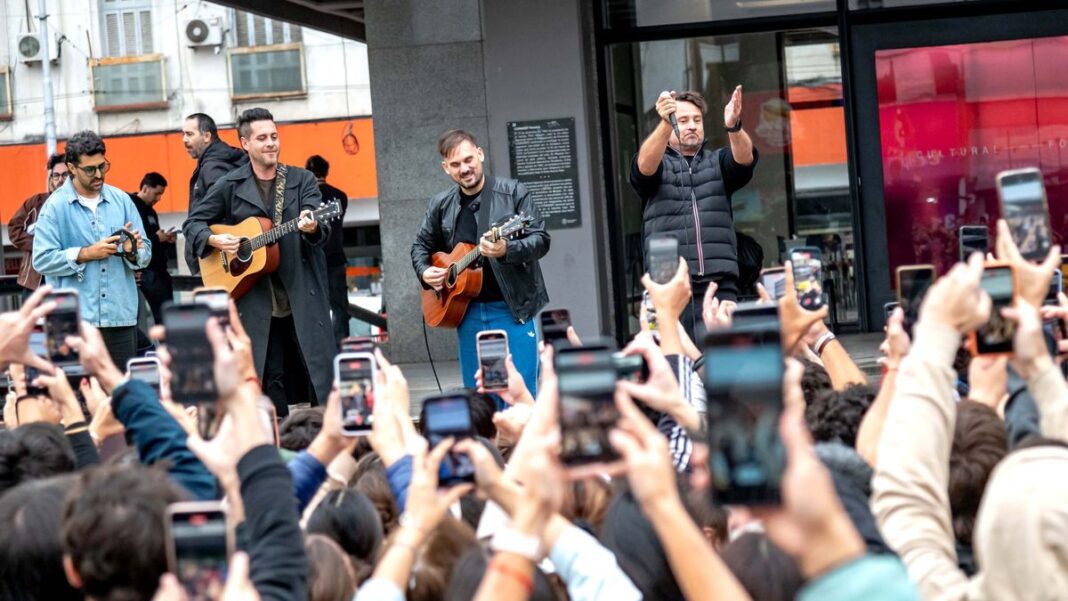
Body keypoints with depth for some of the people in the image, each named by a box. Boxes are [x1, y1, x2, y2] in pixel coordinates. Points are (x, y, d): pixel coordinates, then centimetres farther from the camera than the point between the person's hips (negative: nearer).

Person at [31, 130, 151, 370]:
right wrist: (86, 254, -14)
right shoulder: (56, 206, -1)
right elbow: (42, 260, -8)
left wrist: (132, 251, -13)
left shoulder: (121, 200, 10)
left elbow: (145, 253, 10)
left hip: (121, 316, 4)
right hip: (76, 320, -4)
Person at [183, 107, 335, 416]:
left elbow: (323, 229, -6)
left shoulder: (302, 180, 6)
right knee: (270, 379, 4)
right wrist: (214, 240, -7)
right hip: (255, 300, 0)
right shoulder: (229, 186, 6)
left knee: (321, 372, -4)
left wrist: (312, 228, -29)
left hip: (304, 295, 0)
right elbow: (193, 222, 12)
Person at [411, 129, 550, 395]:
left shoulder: (513, 193, -4)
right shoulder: (441, 205, 9)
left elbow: (541, 240, -9)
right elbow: (422, 245, 23)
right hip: (468, 312, 4)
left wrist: (507, 250, -27)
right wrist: (425, 272, 2)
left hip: (513, 309, -4)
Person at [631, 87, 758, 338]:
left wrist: (733, 126, -27)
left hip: (720, 282, 2)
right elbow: (645, 165, -12)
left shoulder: (717, 162, 17)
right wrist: (665, 123, -31)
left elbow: (745, 158, -4)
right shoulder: (657, 165, 12)